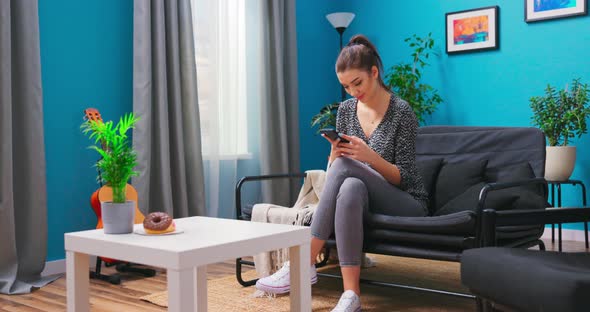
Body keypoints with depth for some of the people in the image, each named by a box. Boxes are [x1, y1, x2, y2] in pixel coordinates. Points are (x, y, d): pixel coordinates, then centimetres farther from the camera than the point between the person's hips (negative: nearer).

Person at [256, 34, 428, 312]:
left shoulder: (401, 112, -10)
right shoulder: (346, 110, 5)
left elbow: (403, 178, -12)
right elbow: (334, 169, 8)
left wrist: (370, 156, -29)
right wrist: (335, 152, -15)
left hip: (406, 204, -4)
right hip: (366, 201, 4)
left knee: (344, 165, -31)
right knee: (350, 188, -34)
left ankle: (303, 263, -32)